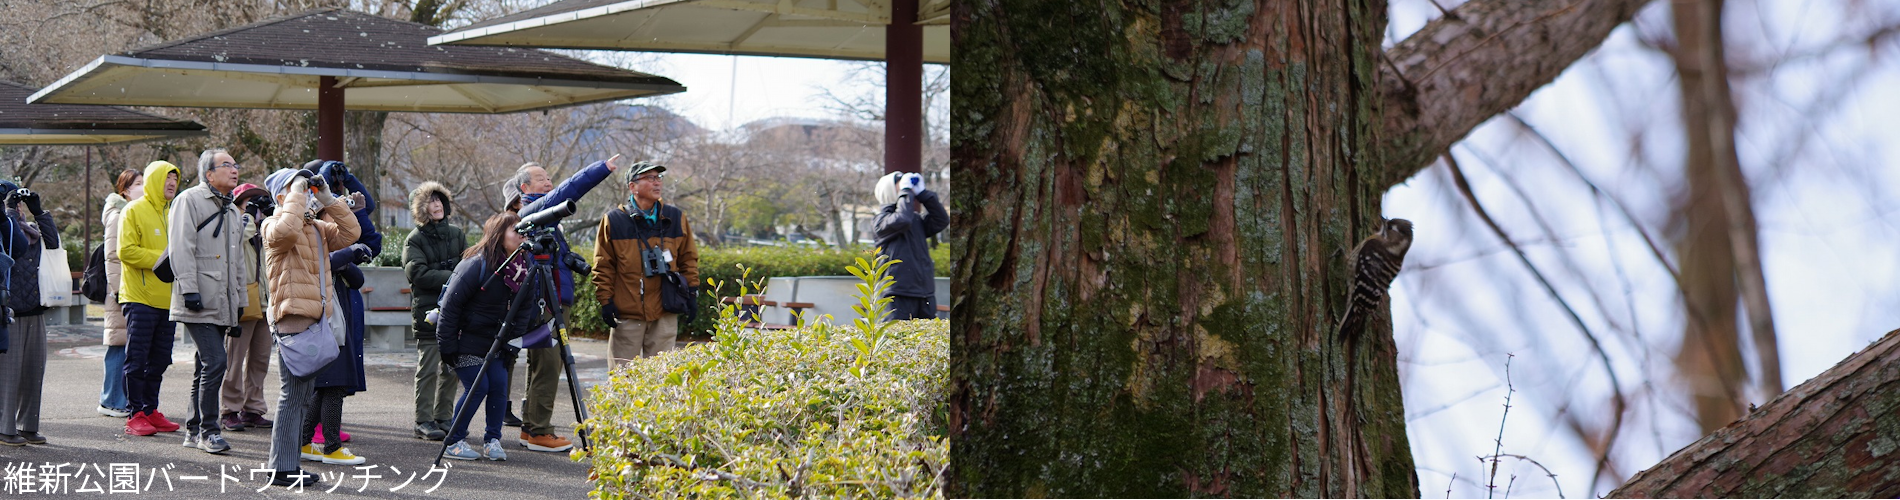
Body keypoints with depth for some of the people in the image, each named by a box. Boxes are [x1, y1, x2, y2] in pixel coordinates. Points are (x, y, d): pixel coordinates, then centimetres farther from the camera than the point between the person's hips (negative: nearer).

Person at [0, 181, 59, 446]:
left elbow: (53, 243, 8)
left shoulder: (28, 228, 17)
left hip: (34, 310, 8)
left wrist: (39, 212, 7)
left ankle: (28, 426, 16)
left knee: (33, 369, 9)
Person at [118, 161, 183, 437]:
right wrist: (161, 258, -17)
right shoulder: (134, 211, -4)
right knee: (137, 360, -5)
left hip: (167, 298, 7)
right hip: (140, 299, -7)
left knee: (159, 361, 10)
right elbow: (126, 251, -14)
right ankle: (135, 414, -3)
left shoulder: (172, 213, 16)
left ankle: (150, 411, 17)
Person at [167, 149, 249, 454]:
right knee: (215, 361, -15)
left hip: (222, 304, 8)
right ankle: (208, 430, -9)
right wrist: (189, 289, -19)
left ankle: (194, 431, 16)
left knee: (206, 365, 10)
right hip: (198, 302, -8)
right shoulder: (190, 200, -4)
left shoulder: (232, 211, 22)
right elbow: (181, 248, -12)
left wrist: (240, 301, 23)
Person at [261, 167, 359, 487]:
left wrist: (327, 199, 7)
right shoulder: (274, 226, -5)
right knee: (294, 393, -9)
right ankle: (282, 469, -6)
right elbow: (286, 230, -29)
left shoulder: (317, 228, 21)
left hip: (315, 319, 9)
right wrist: (296, 192, -17)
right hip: (292, 319, -9)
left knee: (304, 392, 15)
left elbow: (349, 233, 13)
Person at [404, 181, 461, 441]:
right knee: (428, 368, -6)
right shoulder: (415, 239, -1)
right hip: (428, 310, -5)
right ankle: (424, 421, -1)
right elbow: (417, 273, -13)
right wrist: (452, 277, -17)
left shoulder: (456, 234, 15)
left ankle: (443, 418, 14)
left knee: (451, 367, 6)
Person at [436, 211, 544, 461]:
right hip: (465, 340, -6)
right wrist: (446, 345, -18)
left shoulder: (522, 268, 0)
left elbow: (523, 311, 7)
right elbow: (450, 304, -18)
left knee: (499, 385, -6)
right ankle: (453, 443, 0)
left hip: (493, 342, 6)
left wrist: (512, 345, -1)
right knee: (477, 387, -12)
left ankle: (492, 441, 6)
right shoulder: (477, 265, -20)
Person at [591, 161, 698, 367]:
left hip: (665, 314, 2)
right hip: (626, 313, -2)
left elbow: (688, 257, 15)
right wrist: (605, 300, -3)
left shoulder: (675, 218, 9)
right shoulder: (613, 220, 1)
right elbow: (603, 265, 3)